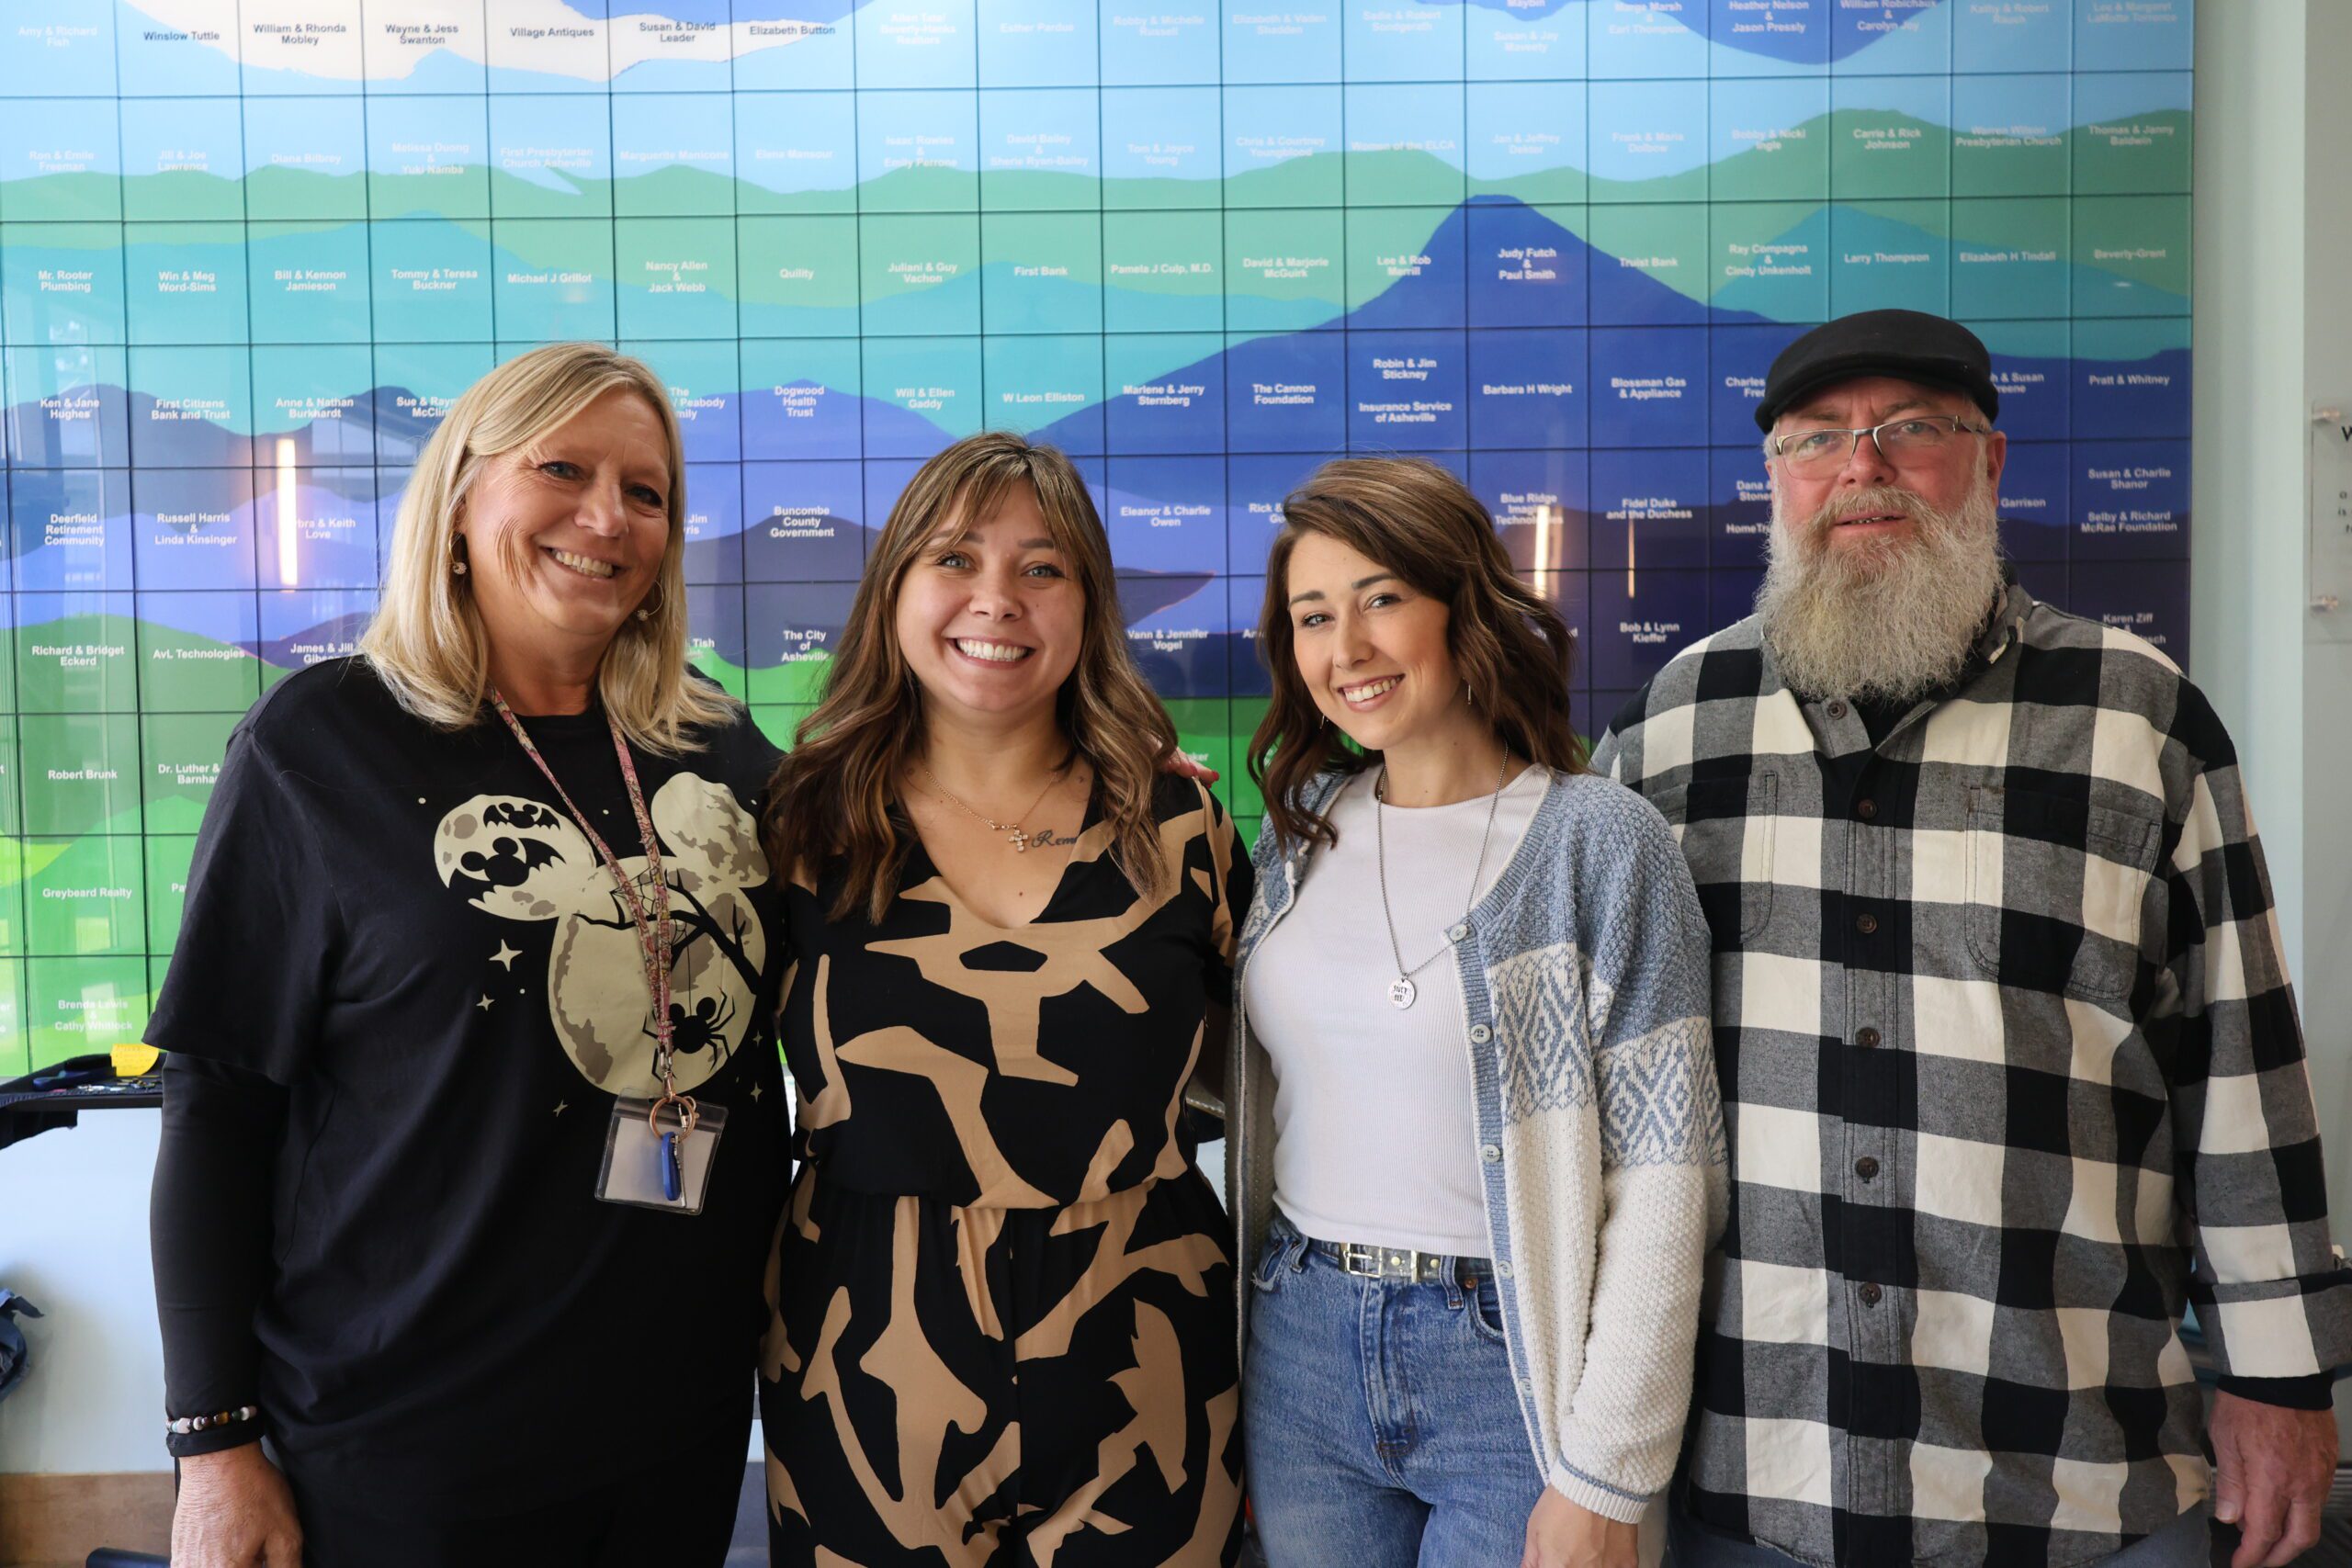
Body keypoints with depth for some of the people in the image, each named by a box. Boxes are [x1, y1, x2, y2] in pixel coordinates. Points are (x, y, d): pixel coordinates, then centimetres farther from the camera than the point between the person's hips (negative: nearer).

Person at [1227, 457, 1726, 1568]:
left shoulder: (1598, 841, -11)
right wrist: (1233, 1381, 12)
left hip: (1511, 1363, -4)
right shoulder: (1301, 829, 4)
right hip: (1302, 1349, 5)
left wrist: (1603, 1477, -13)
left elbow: (1660, 1181, -12)